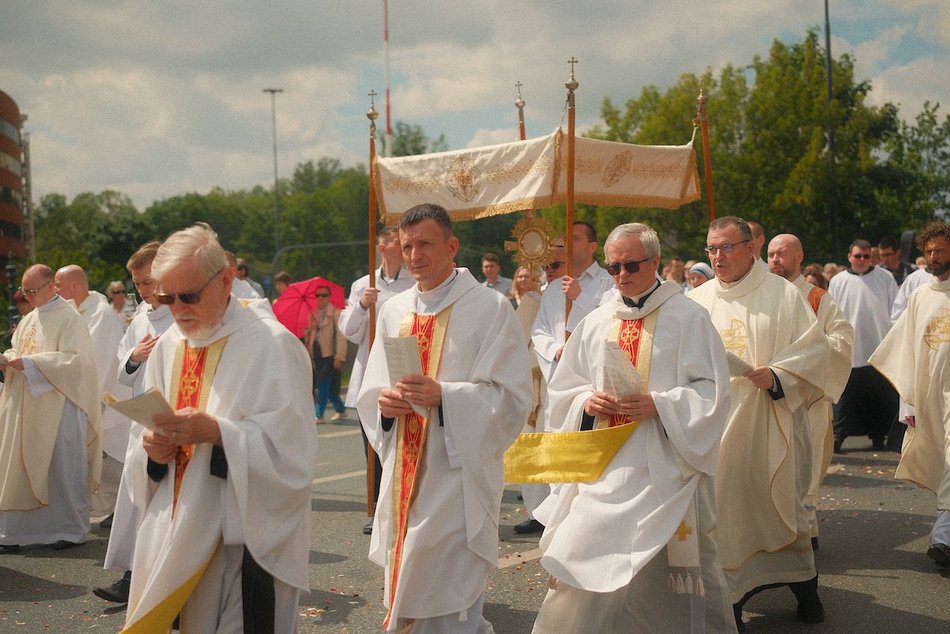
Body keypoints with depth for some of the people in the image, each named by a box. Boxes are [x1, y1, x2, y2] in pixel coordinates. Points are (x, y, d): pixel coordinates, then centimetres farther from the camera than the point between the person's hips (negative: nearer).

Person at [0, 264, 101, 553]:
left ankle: (72, 530, 13)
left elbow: (73, 359, -18)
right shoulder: (29, 320, 15)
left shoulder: (69, 319, -9)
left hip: (58, 408, -7)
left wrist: (28, 363, -22)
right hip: (26, 408, 7)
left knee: (62, 470, 1)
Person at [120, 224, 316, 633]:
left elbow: (291, 450, -16)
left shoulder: (271, 344, -12)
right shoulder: (167, 347, 9)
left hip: (246, 540, -6)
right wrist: (153, 449, -7)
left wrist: (216, 432, -27)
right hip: (178, 535, 6)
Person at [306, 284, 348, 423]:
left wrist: (339, 357, -15)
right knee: (327, 386, 11)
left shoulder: (335, 312, -5)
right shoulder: (313, 313, 14)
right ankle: (341, 410, 26)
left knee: (323, 385, -11)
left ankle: (319, 415, -8)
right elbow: (308, 333, 21)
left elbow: (341, 335, -9)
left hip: (330, 354, -7)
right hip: (317, 353, 7)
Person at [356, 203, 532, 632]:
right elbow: (370, 390, 14)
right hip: (403, 477, 6)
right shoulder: (394, 311, 11)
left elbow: (512, 396, -11)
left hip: (458, 475, -6)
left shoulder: (490, 308, -7)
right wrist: (383, 400, -9)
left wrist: (445, 396, -24)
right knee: (405, 593, 14)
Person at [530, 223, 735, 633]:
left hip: (661, 469, -4)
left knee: (659, 572, -1)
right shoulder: (595, 323, 11)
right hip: (602, 469, 4)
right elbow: (563, 389, 15)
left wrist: (659, 405, -19)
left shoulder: (688, 318, -2)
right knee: (586, 567, 2)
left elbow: (711, 391, -6)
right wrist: (587, 401, -7)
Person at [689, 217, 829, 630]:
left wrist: (777, 374, -16)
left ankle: (804, 587, 23)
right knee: (720, 505, 1)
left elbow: (814, 347, -2)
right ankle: (729, 596, 10)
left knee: (775, 500, 5)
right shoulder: (697, 301, 9)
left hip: (763, 421, -2)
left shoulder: (781, 294, 1)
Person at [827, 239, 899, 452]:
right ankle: (837, 436, 9)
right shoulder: (837, 282, 5)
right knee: (846, 397, 2)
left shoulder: (885, 278, 4)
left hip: (880, 352, 0)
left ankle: (878, 437, 17)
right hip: (849, 353, 0)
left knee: (882, 398, 5)